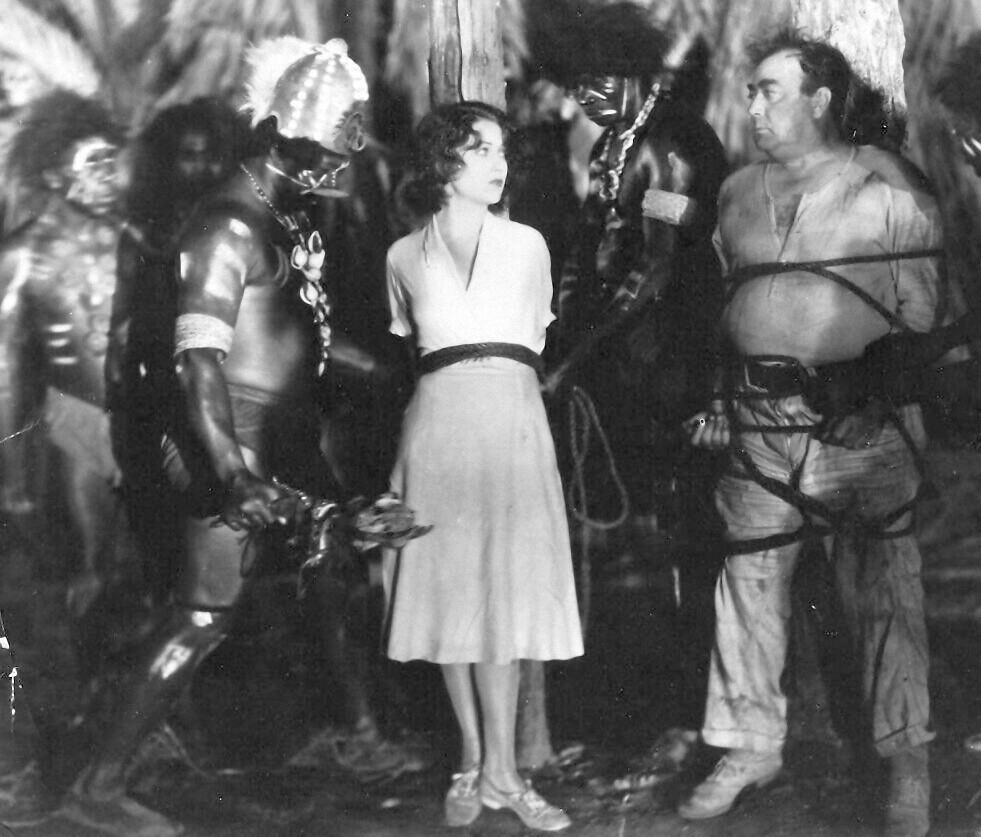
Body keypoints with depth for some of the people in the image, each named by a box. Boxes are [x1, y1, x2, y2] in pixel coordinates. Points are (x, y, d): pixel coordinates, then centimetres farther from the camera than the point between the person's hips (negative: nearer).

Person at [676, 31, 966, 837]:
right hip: (763, 423, 5)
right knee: (749, 580, 7)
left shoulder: (887, 188, -4)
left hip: (863, 420, -5)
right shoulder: (739, 193, 13)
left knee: (884, 592, 1)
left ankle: (908, 764, 12)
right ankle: (751, 745, 20)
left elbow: (928, 312, -4)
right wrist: (722, 399, 16)